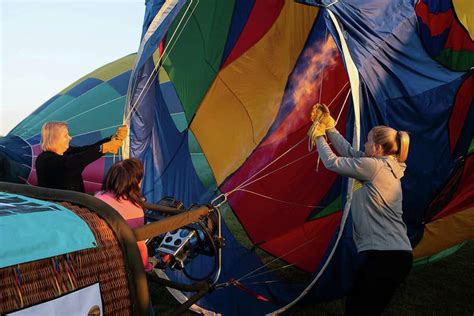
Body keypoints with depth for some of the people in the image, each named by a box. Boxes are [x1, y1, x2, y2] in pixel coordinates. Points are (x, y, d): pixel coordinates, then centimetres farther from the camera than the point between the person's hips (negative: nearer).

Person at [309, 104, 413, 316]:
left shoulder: (373, 166, -13)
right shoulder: (386, 165, 14)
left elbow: (332, 162, -5)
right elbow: (348, 151, 20)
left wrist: (319, 136, 11)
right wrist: (329, 125, 23)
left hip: (385, 255, -10)